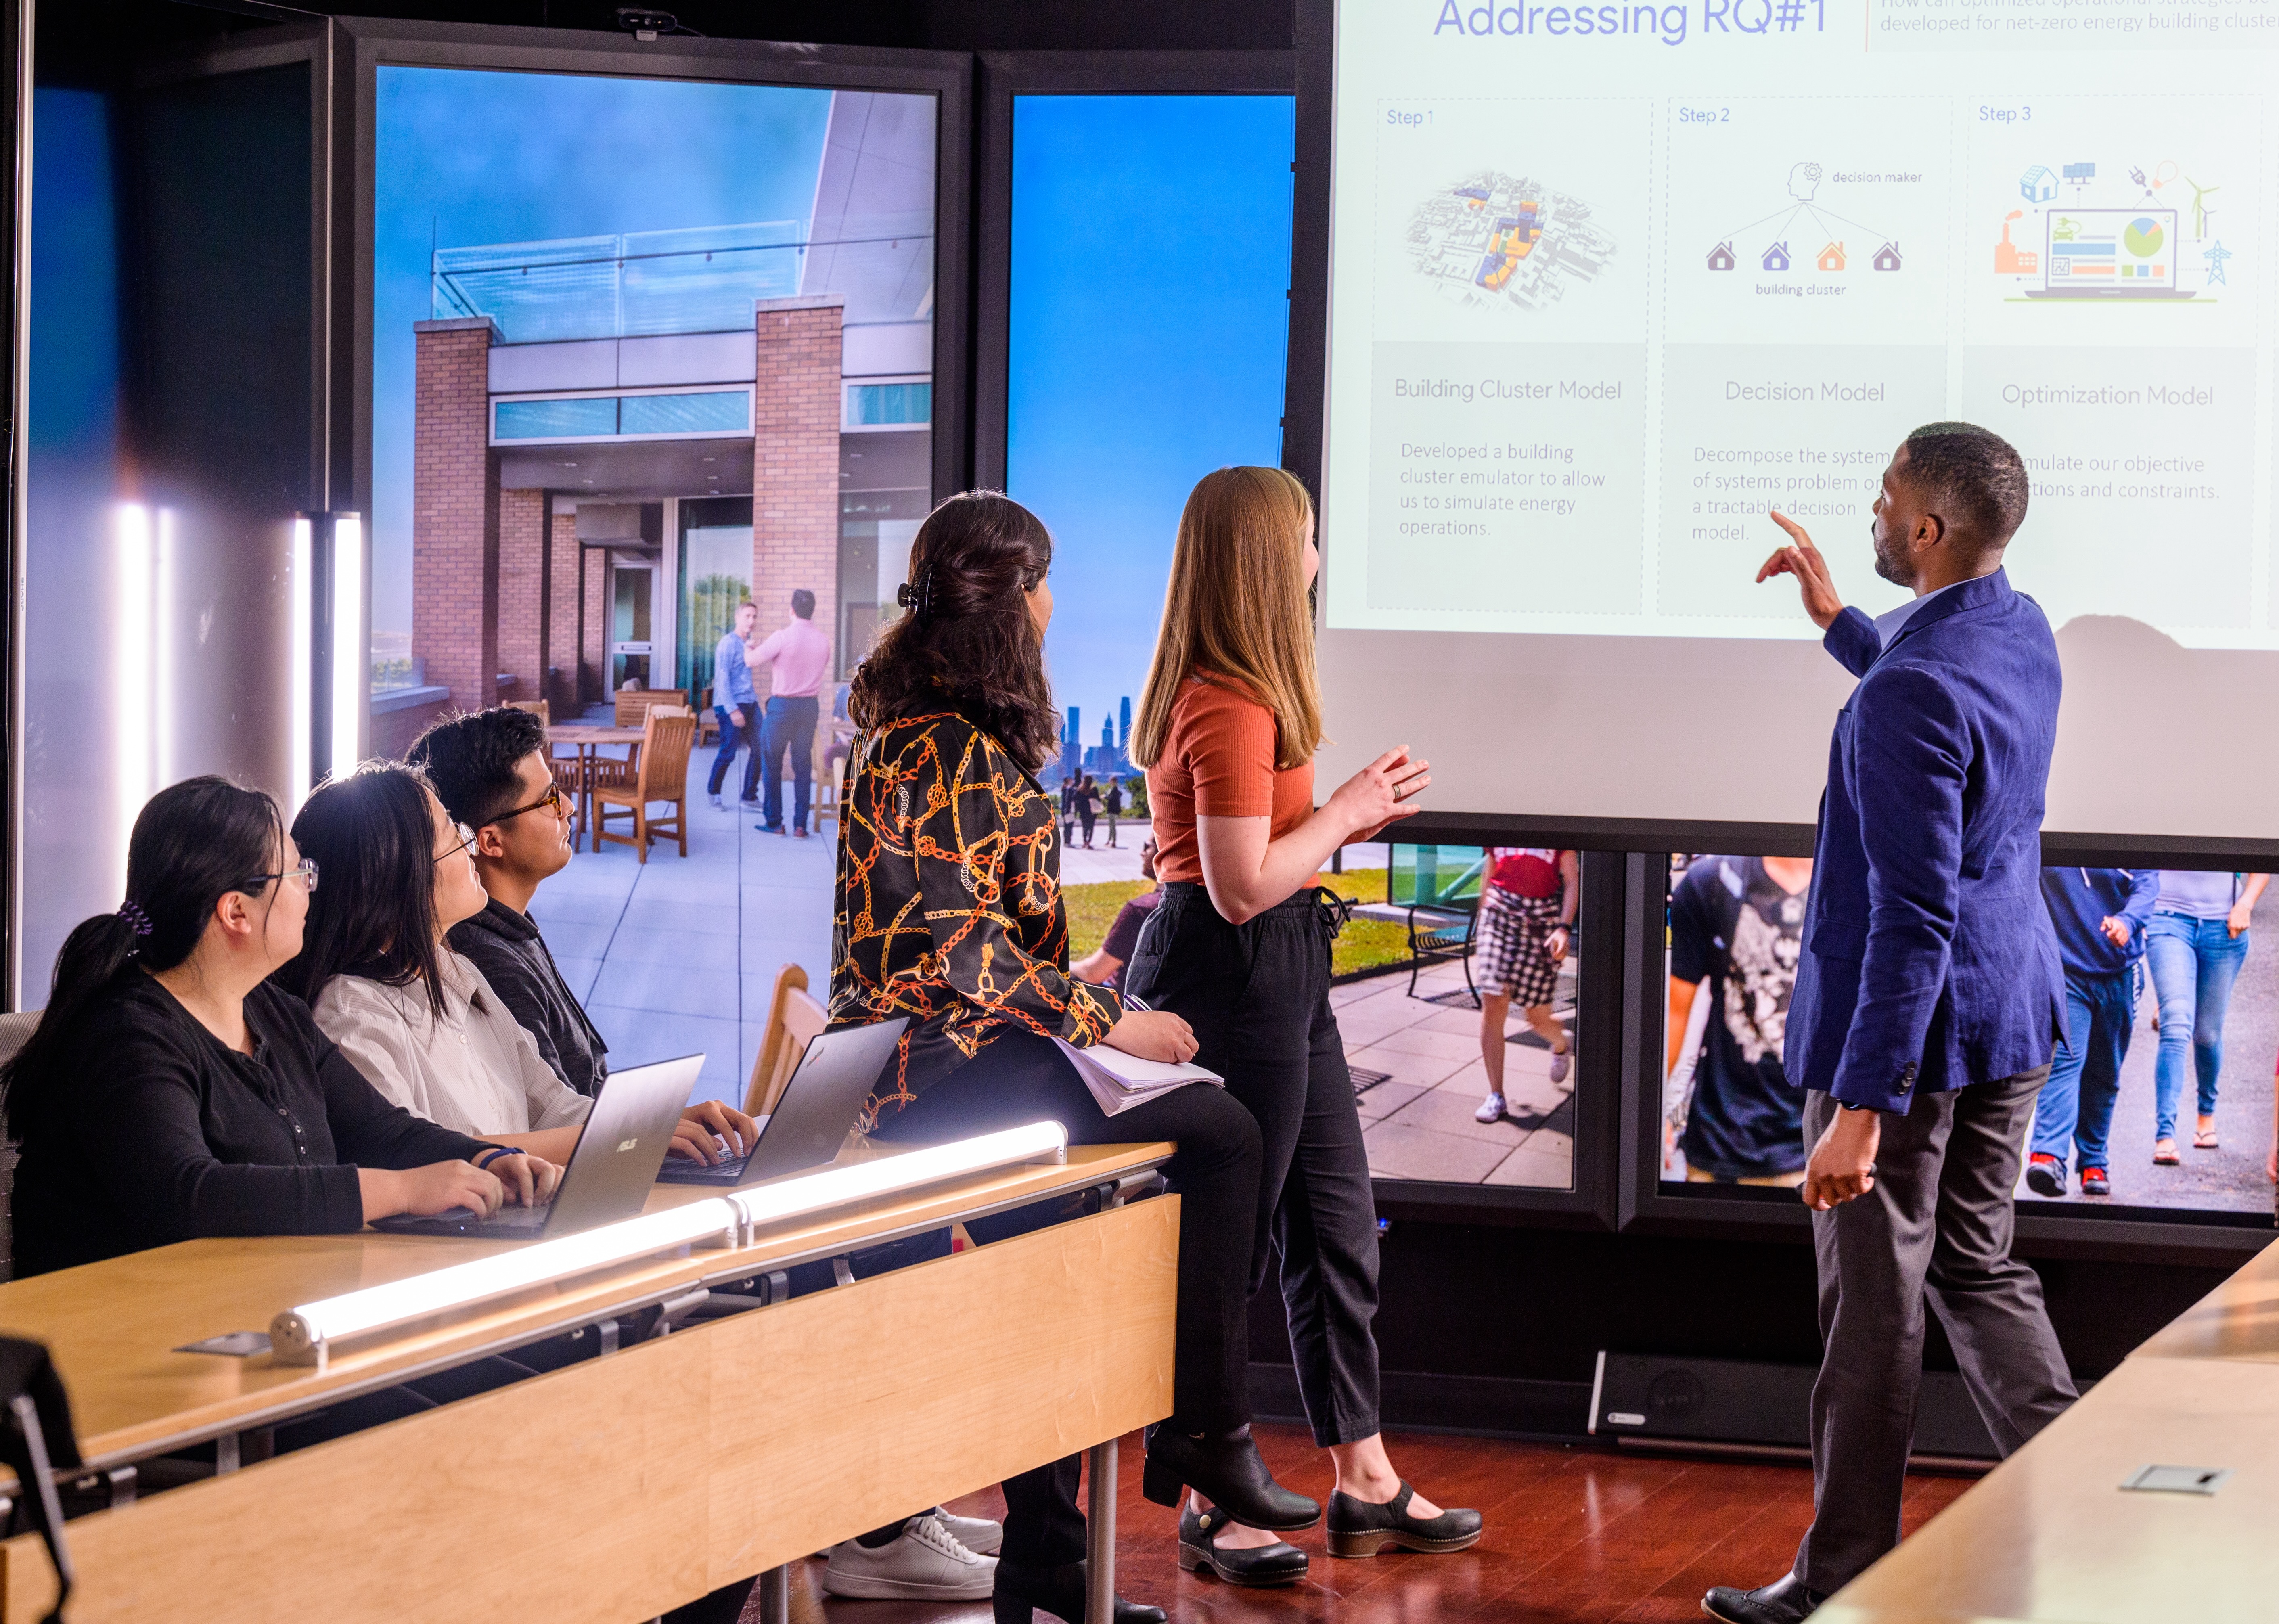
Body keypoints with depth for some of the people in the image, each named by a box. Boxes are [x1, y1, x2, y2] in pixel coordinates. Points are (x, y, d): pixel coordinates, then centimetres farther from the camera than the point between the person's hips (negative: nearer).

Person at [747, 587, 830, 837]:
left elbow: (751, 661, -10)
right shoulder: (823, 641, 0)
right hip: (809, 706, 4)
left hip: (782, 705, -4)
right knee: (803, 764, 9)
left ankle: (774, 822, 8)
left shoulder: (783, 637, -15)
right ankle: (800, 824, 6)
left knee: (771, 763, 8)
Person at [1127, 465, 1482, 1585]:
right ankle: (1213, 1508, 11)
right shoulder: (1231, 709, -21)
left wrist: (1348, 816, 12)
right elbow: (1242, 885, -24)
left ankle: (1364, 1481, 24)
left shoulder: (1212, 695, 12)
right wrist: (1343, 815, -12)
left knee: (1338, 1226, 15)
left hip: (1281, 977, 11)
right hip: (1233, 977, -11)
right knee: (1226, 1239, 0)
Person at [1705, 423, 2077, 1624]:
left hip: (1904, 1025, -9)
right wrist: (1836, 621, 31)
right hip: (2011, 1010, 9)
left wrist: (1863, 1108, -26)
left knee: (1875, 1302, 2)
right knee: (1978, 1268, 18)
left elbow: (1914, 917, -27)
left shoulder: (1913, 691, -25)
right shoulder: (2022, 634, 3)